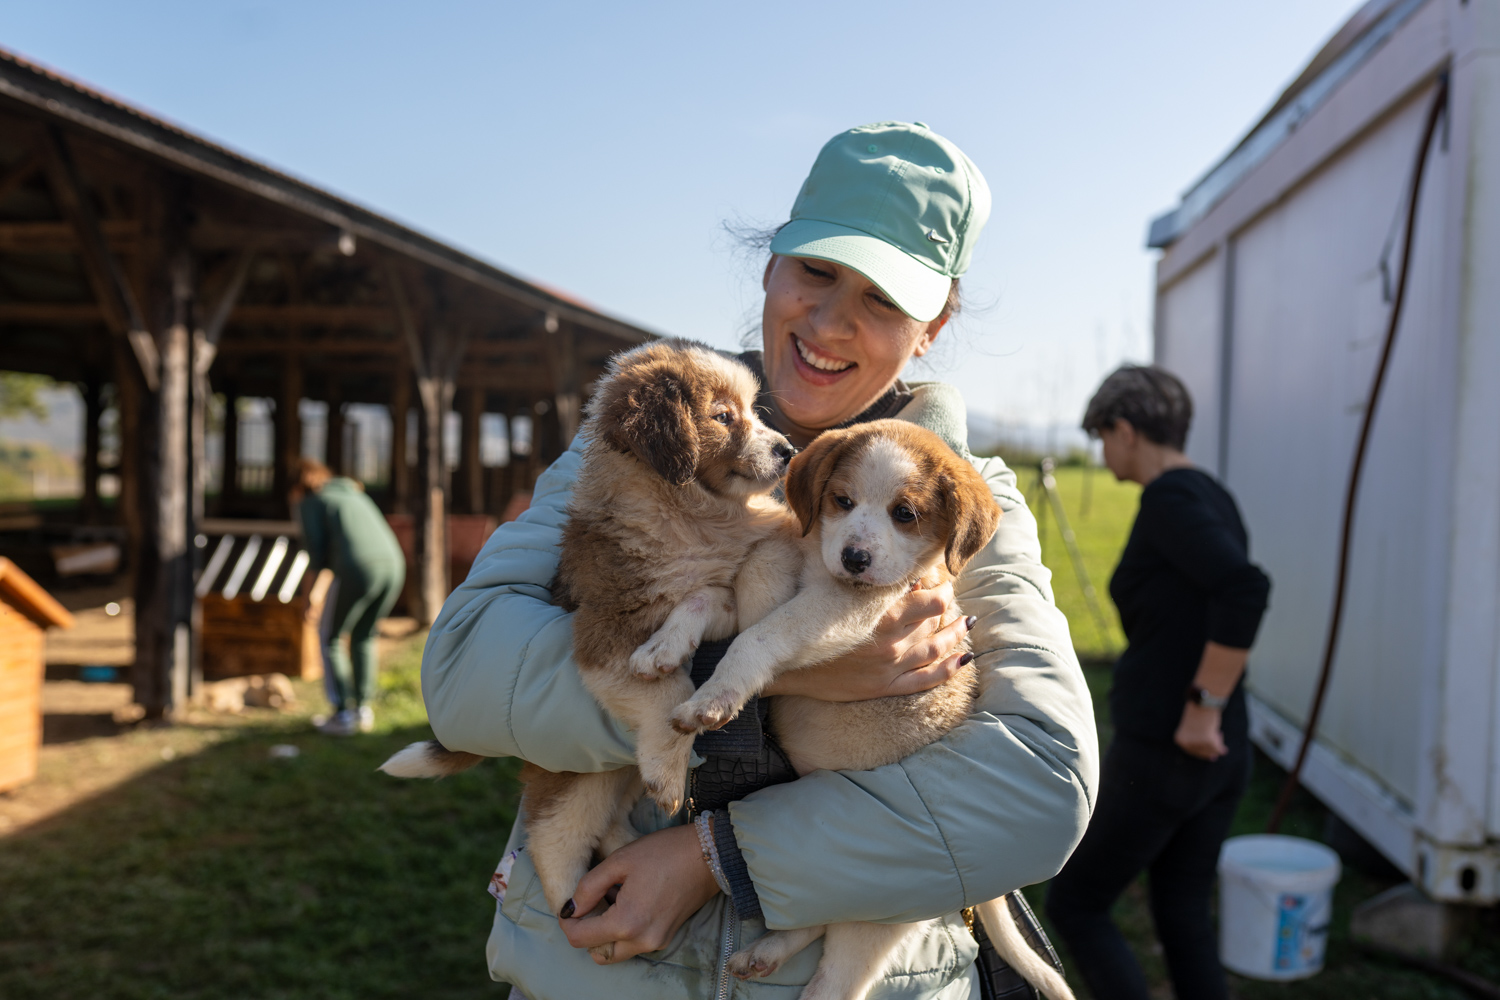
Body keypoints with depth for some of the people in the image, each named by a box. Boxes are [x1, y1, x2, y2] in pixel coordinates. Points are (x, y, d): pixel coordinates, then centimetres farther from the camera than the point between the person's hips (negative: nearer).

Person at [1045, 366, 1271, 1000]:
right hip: (1221, 755, 9)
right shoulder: (1213, 498, 11)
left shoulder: (1169, 498, -17)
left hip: (1161, 754, -9)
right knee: (1183, 917, 19)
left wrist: (1204, 709, -24)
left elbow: (1246, 590, -31)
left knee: (1074, 905, 9)